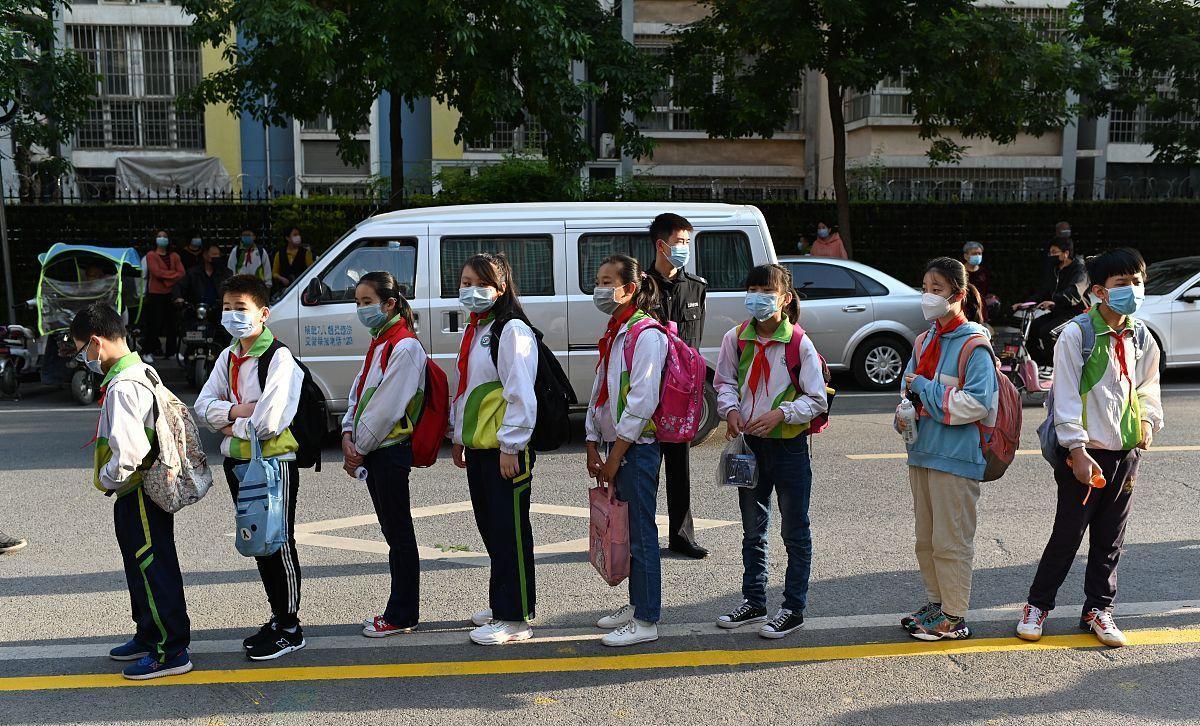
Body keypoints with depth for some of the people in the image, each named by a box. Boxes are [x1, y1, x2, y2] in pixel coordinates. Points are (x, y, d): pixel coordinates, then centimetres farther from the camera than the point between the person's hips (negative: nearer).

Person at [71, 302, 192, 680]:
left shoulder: (122, 386, -22)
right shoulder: (140, 372, 10)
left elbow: (129, 451, -29)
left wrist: (107, 479, -11)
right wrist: (112, 478, 16)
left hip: (140, 493, -10)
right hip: (140, 492, 10)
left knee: (153, 570, -1)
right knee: (141, 568, 21)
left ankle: (172, 650, 8)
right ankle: (148, 635, 36)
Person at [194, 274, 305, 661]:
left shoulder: (279, 358, -17)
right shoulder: (228, 357, 10)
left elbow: (268, 422, -25)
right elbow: (203, 405, 4)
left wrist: (233, 428, -9)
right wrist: (234, 411, -14)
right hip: (237, 461, 8)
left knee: (279, 545, 1)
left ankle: (290, 629, 14)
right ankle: (278, 618, 31)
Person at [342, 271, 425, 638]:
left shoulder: (405, 347, -15)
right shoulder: (378, 345, 15)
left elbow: (387, 406, -18)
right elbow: (358, 393, 15)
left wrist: (359, 449, -11)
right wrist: (349, 436, 0)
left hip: (392, 449, -9)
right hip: (370, 451, 9)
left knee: (399, 533, 0)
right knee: (391, 531, 14)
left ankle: (401, 616, 10)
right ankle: (400, 611, 24)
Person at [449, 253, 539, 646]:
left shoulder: (512, 330, -12)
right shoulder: (473, 330, 16)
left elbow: (520, 393, -18)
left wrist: (510, 445, -19)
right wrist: (458, 437, 23)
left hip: (505, 450, -9)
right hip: (476, 447, 9)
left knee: (510, 531, -2)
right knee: (490, 527, 16)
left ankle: (514, 618, 6)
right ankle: (501, 603, 29)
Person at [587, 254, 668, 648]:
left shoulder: (645, 335, -14)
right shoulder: (613, 333, 15)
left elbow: (642, 402, -19)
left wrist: (615, 457, -16)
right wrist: (594, 448, 11)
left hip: (637, 447, -9)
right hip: (613, 445, 9)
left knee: (641, 534, -2)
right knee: (624, 531, 16)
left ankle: (646, 621, 7)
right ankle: (636, 603, 29)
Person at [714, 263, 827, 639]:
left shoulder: (800, 342, -12)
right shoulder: (735, 338, -1)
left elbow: (817, 399, -9)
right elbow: (724, 382, 11)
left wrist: (781, 413, -22)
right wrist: (732, 409, -8)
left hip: (789, 445, -4)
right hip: (749, 443, 4)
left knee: (795, 533, 6)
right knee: (753, 530, 16)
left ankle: (793, 608, 19)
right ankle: (753, 602, 30)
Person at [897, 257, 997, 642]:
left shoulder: (974, 345, -13)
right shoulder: (926, 341, 11)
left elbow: (977, 403, -21)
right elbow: (909, 386, 18)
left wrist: (924, 389, -16)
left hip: (955, 457, -8)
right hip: (922, 451, 8)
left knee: (950, 540, 1)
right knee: (926, 537, 17)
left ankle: (954, 618, 13)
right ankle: (936, 603, 31)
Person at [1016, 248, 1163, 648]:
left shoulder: (1143, 340, 8)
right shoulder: (1076, 335, -10)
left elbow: (1148, 389, 21)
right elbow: (1066, 397, -13)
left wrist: (1148, 421, 2)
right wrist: (1077, 451, -17)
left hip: (1126, 454, 5)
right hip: (1086, 454, -5)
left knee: (1110, 539, 12)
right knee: (1068, 535, 2)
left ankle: (1098, 608, 27)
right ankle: (1038, 604, 19)